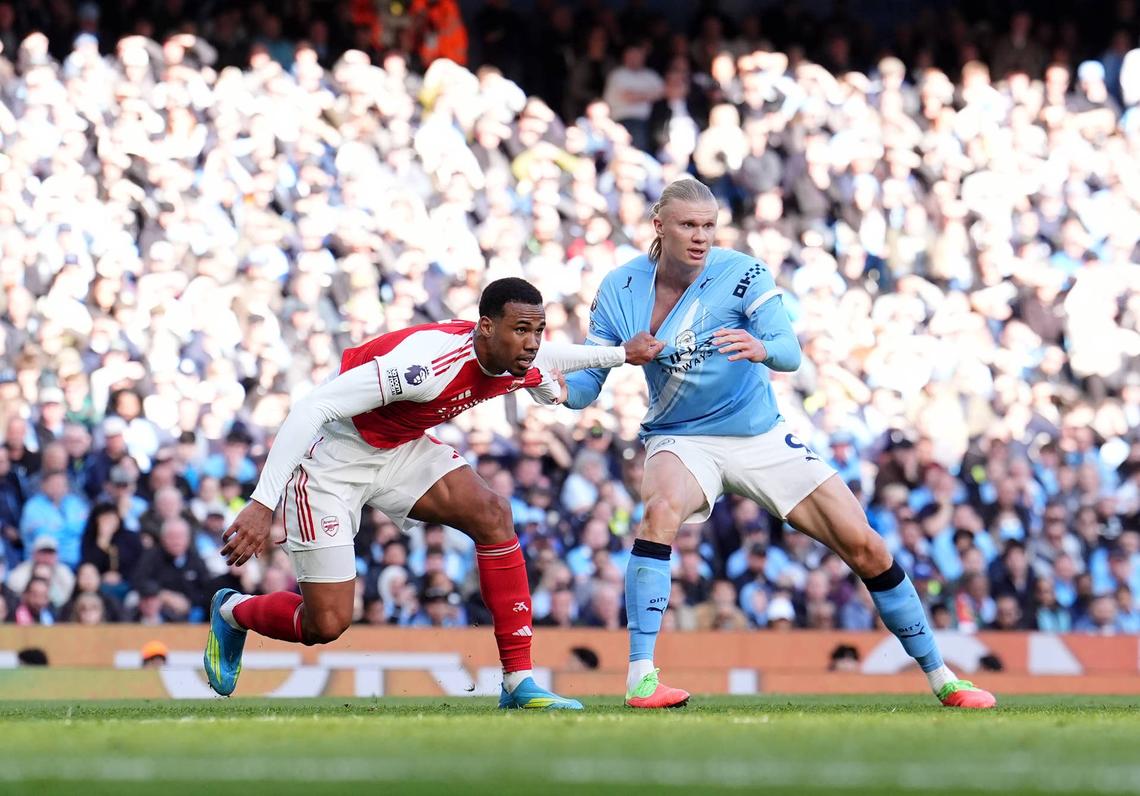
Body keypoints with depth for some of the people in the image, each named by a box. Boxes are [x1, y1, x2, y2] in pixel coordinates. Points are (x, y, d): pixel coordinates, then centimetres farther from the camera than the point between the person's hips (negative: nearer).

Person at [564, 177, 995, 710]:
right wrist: (559, 388, -29)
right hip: (681, 440, 0)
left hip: (761, 438, 0)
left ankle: (939, 676, 14)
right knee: (662, 507, -35)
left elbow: (790, 353, -28)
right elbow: (587, 384, -5)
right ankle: (640, 677, -36)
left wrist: (761, 348, -51)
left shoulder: (741, 275, -15)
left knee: (865, 547, -3)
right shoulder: (620, 291, -8)